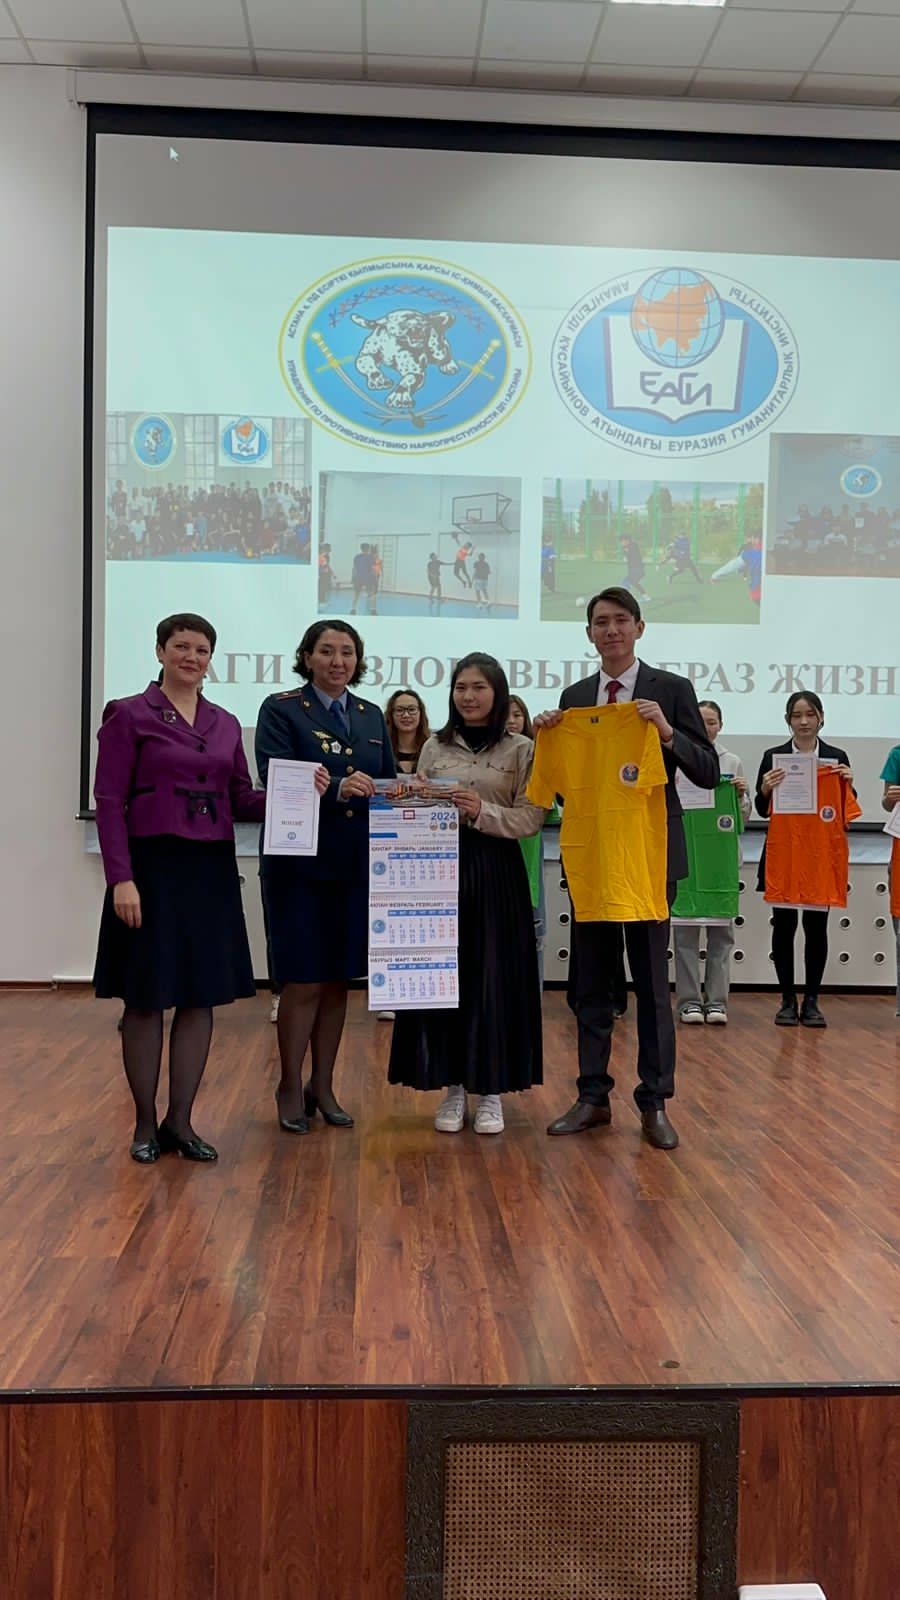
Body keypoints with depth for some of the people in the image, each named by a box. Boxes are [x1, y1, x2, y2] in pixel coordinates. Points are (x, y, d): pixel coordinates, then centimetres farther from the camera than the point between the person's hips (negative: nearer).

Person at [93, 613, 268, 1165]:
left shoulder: (226, 724, 12)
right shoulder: (129, 715, -2)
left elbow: (242, 800, 12)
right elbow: (109, 802, -7)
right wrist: (121, 878, -16)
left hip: (212, 871, 5)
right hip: (152, 868, -5)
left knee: (201, 998, 6)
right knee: (146, 999, 3)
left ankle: (181, 1121, 18)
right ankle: (146, 1123, 17)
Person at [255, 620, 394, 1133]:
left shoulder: (371, 715, 14)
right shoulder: (281, 709, -3)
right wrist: (336, 787, -31)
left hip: (357, 865, 5)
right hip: (301, 864, -5)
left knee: (338, 981, 11)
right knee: (304, 983, 0)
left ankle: (323, 1087, 24)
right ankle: (291, 1090, 16)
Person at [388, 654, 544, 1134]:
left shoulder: (521, 749, 2)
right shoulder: (435, 747, 10)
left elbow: (532, 819, -5)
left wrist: (482, 812, -18)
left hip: (496, 873, -2)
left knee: (493, 977, 1)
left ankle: (490, 1089, 14)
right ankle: (452, 1087, 16)